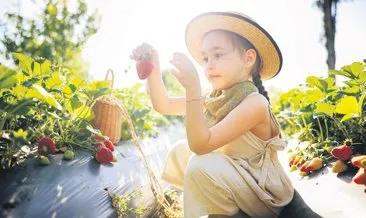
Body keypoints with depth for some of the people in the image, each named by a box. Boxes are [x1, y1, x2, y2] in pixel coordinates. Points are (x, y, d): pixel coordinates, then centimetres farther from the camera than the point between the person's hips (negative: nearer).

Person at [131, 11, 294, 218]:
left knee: (201, 166, -28)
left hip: (264, 195, -8)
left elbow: (201, 145, -33)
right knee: (180, 151, 5)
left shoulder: (255, 103, -26)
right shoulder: (215, 99, -2)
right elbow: (164, 105, 2)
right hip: (231, 178, 8)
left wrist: (193, 88, -39)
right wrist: (153, 68, -11)